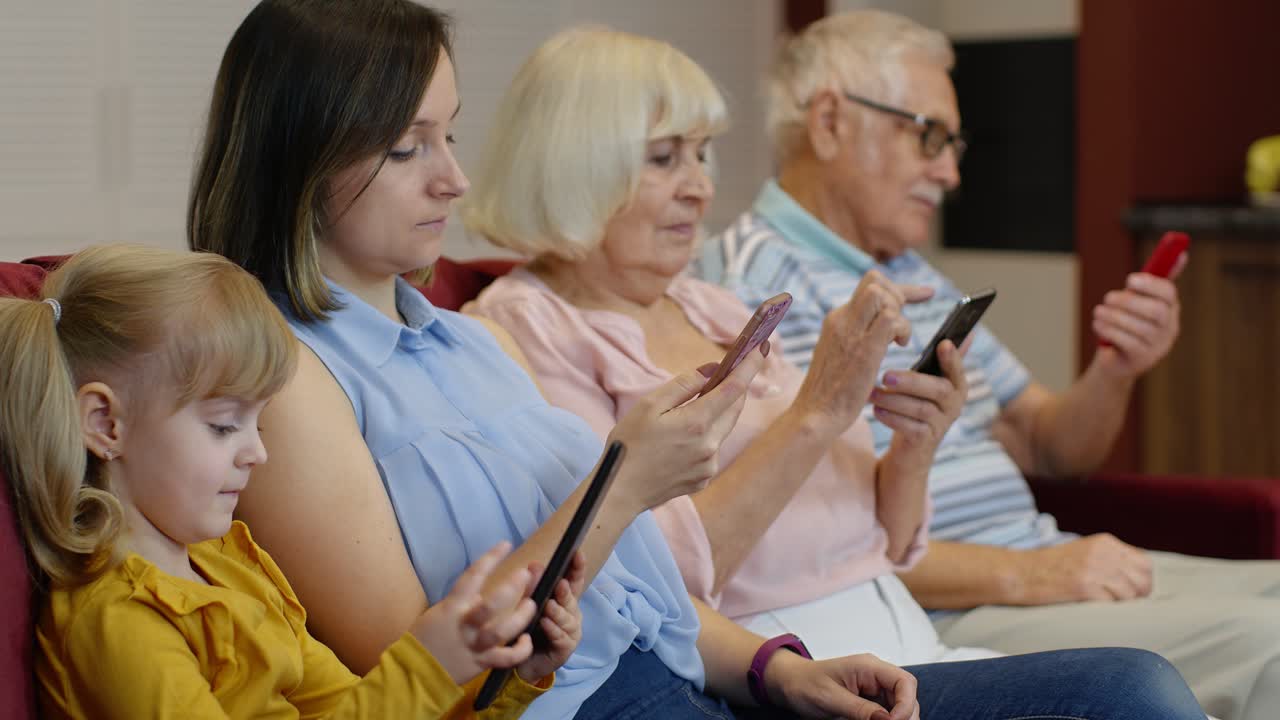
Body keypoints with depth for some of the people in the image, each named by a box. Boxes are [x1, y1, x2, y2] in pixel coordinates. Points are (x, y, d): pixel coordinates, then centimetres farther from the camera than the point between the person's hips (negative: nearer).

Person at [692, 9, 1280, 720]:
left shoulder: (920, 281, 22)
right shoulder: (756, 282, -10)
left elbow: (1049, 447, 24)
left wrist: (1116, 372, 1)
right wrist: (1020, 574, -22)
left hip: (1042, 571, 10)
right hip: (939, 618, -10)